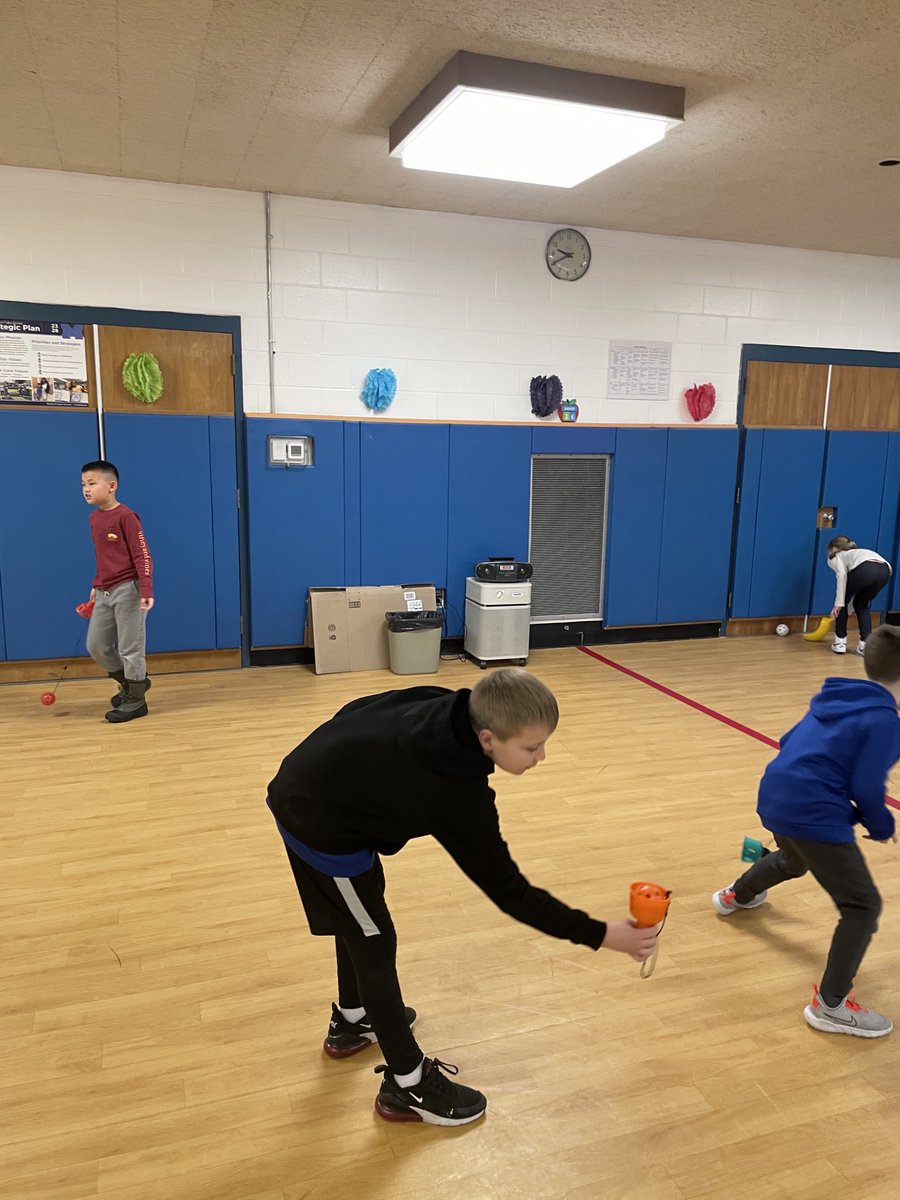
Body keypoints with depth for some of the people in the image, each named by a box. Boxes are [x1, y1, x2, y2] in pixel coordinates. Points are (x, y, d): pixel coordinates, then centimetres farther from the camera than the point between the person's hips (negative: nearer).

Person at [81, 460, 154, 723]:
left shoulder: (125, 516, -13)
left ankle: (136, 700, 13)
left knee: (130, 648, 0)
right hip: (105, 593, 8)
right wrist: (96, 586, 22)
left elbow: (142, 556, -15)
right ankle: (131, 683, 31)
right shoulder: (94, 518, 12)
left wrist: (146, 591, -23)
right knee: (96, 645, 12)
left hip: (128, 590, -8)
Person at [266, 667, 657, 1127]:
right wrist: (601, 934, -16)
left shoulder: (445, 707, -8)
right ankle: (408, 1086, 20)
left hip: (301, 787, 9)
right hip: (322, 827, -9)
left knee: (358, 921, 26)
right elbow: (507, 891, -18)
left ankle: (351, 1021, 49)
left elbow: (360, 709, 5)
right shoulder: (459, 796, -27)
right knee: (375, 944, 4)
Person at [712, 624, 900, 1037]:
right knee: (863, 906, 0)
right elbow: (867, 788, -14)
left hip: (775, 797, 9)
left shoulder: (834, 700, 12)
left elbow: (790, 743, 19)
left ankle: (735, 896, 64)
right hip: (813, 815, -9)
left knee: (793, 860, 40)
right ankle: (831, 1005, 3)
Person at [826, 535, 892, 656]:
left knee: (842, 600, 23)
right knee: (861, 604, 30)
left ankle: (840, 642, 25)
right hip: (884, 570, 6)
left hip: (865, 569, -6)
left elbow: (842, 574, 2)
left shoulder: (835, 557, 27)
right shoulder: (854, 553, 45)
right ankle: (866, 645, 19)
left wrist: (838, 603, -1)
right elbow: (853, 590, 47)